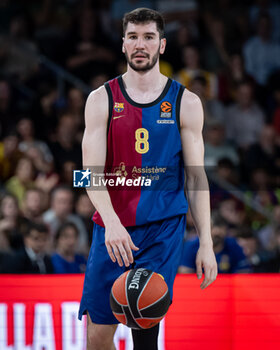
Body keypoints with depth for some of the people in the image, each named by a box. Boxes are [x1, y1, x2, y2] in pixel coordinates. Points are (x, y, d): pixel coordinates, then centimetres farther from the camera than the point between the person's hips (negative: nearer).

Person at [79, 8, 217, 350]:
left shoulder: (185, 103, 5)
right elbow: (92, 171, -5)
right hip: (112, 228, 1)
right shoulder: (102, 100, 4)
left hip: (163, 230, -1)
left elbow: (196, 177, 6)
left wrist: (206, 243, -1)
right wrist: (111, 222, -23)